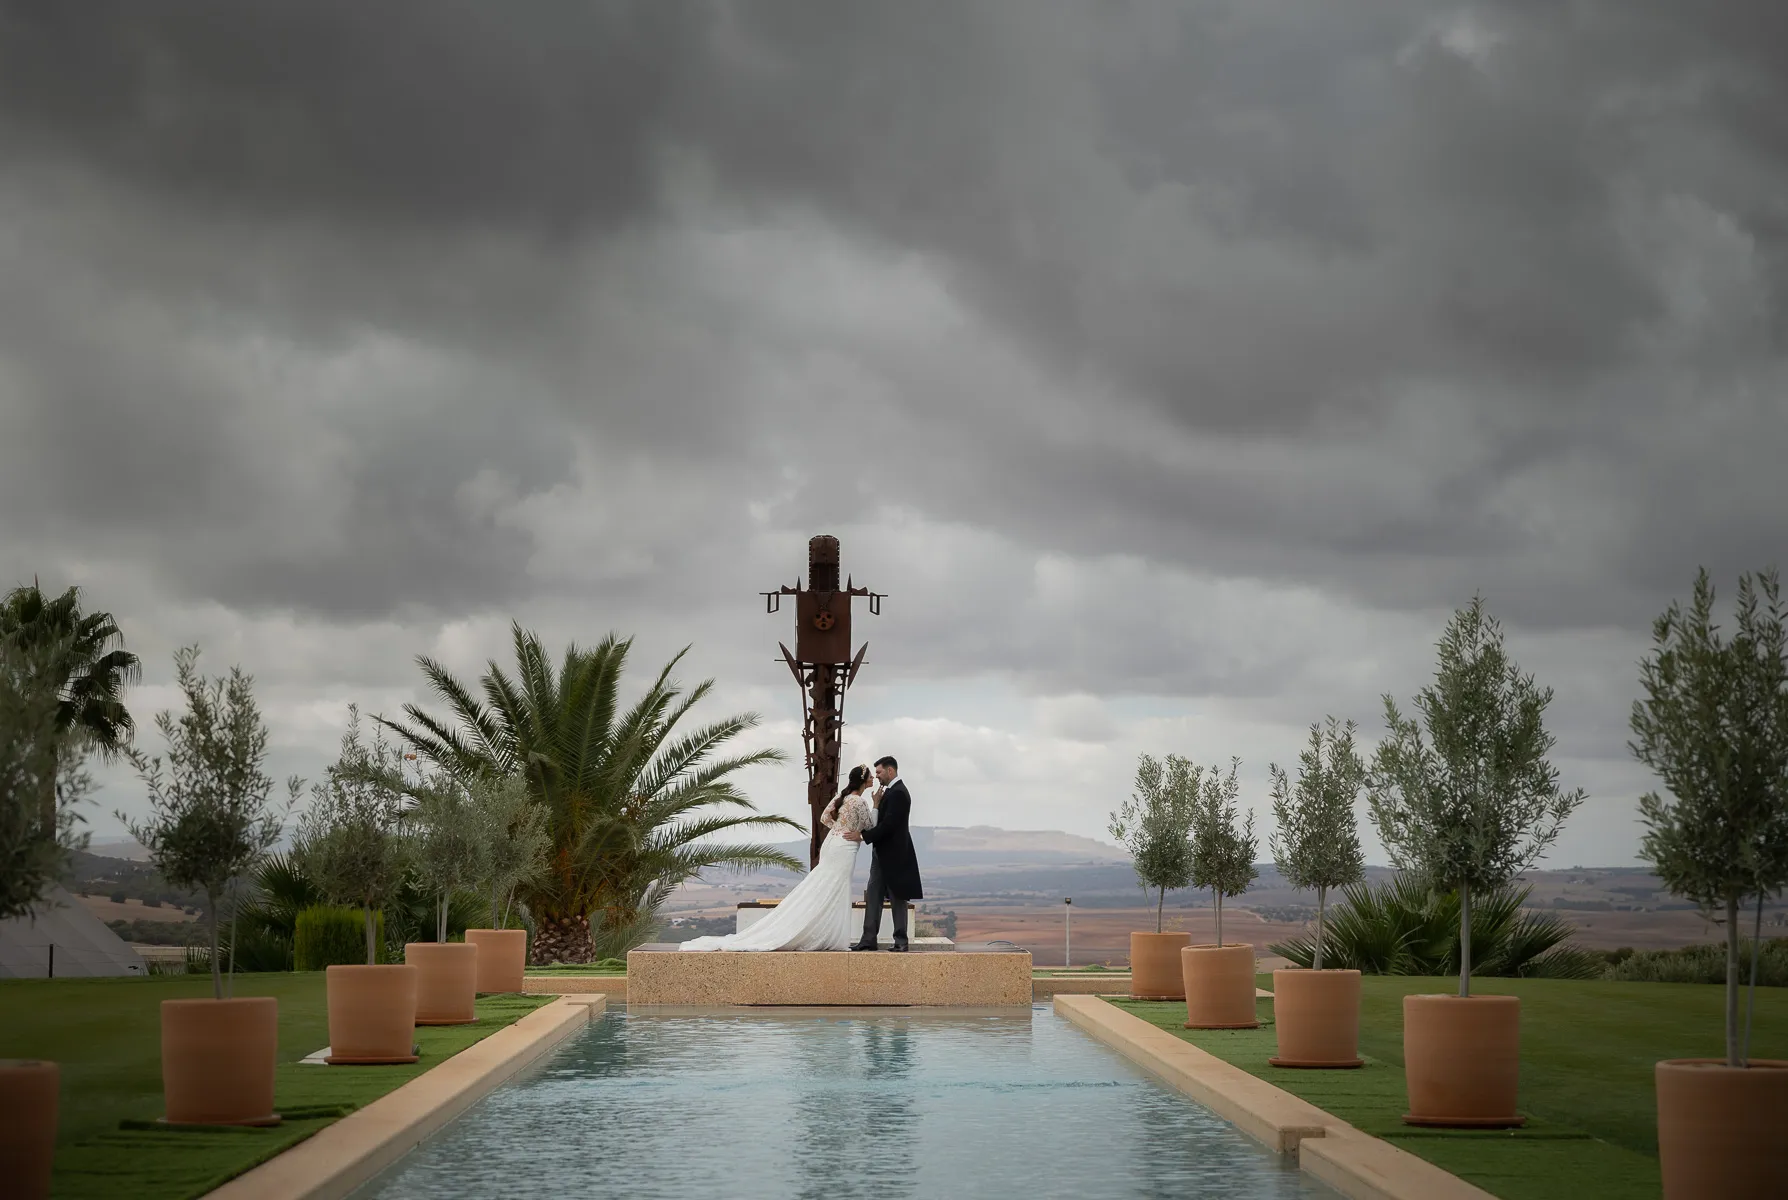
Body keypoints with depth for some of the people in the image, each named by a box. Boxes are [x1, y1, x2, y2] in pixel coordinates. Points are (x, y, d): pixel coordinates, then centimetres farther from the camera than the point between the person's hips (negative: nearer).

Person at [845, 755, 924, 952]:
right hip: (882, 854, 10)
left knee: (897, 899, -1)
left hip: (894, 854, -10)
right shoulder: (891, 791, 14)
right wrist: (877, 803, 3)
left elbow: (889, 824, -24)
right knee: (873, 897, 6)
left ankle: (901, 941, 5)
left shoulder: (898, 793, -17)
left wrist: (863, 836, -21)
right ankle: (869, 939, 6)